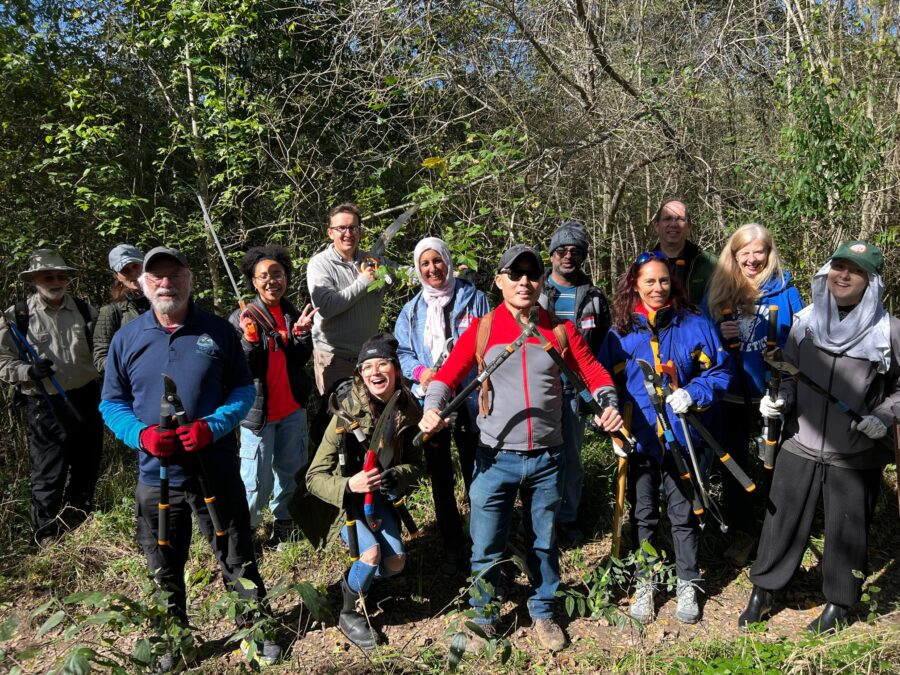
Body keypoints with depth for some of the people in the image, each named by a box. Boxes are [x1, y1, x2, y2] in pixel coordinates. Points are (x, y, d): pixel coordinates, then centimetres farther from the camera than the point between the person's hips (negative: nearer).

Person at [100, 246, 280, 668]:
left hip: (217, 471, -1)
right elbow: (112, 403, 5)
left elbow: (244, 389, 0)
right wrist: (140, 434, -15)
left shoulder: (218, 331, -3)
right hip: (156, 474, 2)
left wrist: (212, 426, -17)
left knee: (237, 560, 10)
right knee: (164, 569, 17)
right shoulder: (127, 338, 0)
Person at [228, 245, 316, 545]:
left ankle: (283, 521, 29)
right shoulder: (242, 318, -7)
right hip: (258, 411, -5)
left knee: (289, 469, 14)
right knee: (257, 480, -5)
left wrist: (301, 333, -9)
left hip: (293, 409, 5)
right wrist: (250, 339, -25)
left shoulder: (293, 315, 7)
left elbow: (300, 361, 4)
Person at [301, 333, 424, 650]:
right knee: (372, 552, -25)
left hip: (379, 496, 5)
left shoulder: (408, 411, -12)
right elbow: (314, 477, -25)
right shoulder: (347, 415, -27)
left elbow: (416, 464, -4)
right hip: (344, 499, -5)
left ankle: (354, 580, 25)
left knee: (395, 562, -8)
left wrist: (395, 476, -27)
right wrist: (349, 485, -44)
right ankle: (349, 613, 3)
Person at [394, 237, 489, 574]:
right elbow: (401, 352, 8)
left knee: (475, 472, 4)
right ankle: (452, 547, 23)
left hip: (469, 401, -3)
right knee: (440, 477, 10)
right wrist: (420, 371, -12)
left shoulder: (473, 298, 0)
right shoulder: (412, 309, 10)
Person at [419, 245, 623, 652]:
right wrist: (433, 408, -22)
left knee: (544, 542, 17)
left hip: (547, 459, 2)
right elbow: (448, 374, -3)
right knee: (486, 548, 6)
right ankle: (483, 619, 28)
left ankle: (543, 612, 38)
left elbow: (594, 373, 6)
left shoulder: (560, 329, 3)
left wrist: (609, 405, -12)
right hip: (496, 459, -1)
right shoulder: (482, 329, -1)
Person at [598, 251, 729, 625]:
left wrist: (693, 393, -15)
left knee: (684, 515, 11)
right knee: (643, 515, 14)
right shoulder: (620, 332, 0)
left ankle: (687, 584, 29)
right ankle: (644, 583, 30)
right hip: (639, 439, 1)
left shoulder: (694, 325, -3)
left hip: (681, 437, -1)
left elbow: (719, 371, 2)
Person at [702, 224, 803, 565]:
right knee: (733, 464, 12)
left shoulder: (785, 291, -3)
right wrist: (719, 336, -13)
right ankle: (742, 530, 29)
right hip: (731, 395, 2)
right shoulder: (716, 293, 3)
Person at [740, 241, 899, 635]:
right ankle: (762, 592, 29)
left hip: (856, 457, -2)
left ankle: (838, 603, 34)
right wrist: (777, 398, -8)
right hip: (799, 447, 2)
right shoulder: (804, 321, 2)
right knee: (781, 522, 11)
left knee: (847, 532, 11)